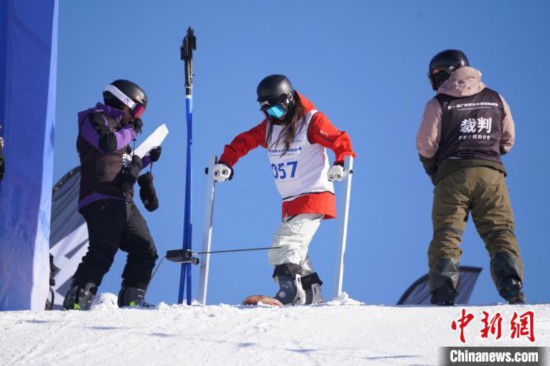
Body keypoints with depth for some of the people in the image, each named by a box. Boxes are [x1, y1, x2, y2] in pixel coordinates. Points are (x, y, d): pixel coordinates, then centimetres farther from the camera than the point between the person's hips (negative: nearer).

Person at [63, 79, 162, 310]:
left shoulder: (118, 128, 30)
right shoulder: (95, 119, 1)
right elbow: (107, 143, -19)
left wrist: (147, 159, 24)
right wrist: (131, 131, -3)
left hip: (124, 203, 10)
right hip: (102, 199, -10)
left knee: (145, 250, 5)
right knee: (103, 252, -21)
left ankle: (131, 300, 8)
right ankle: (77, 301, -25)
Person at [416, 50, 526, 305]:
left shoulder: (438, 104, 2)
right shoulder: (496, 100, 14)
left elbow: (426, 145, -1)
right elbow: (508, 139, 18)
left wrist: (433, 171, 16)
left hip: (452, 175, -2)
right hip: (491, 173, 2)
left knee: (446, 234, -1)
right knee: (501, 232, 0)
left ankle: (443, 292, -15)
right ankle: (512, 286, -19)